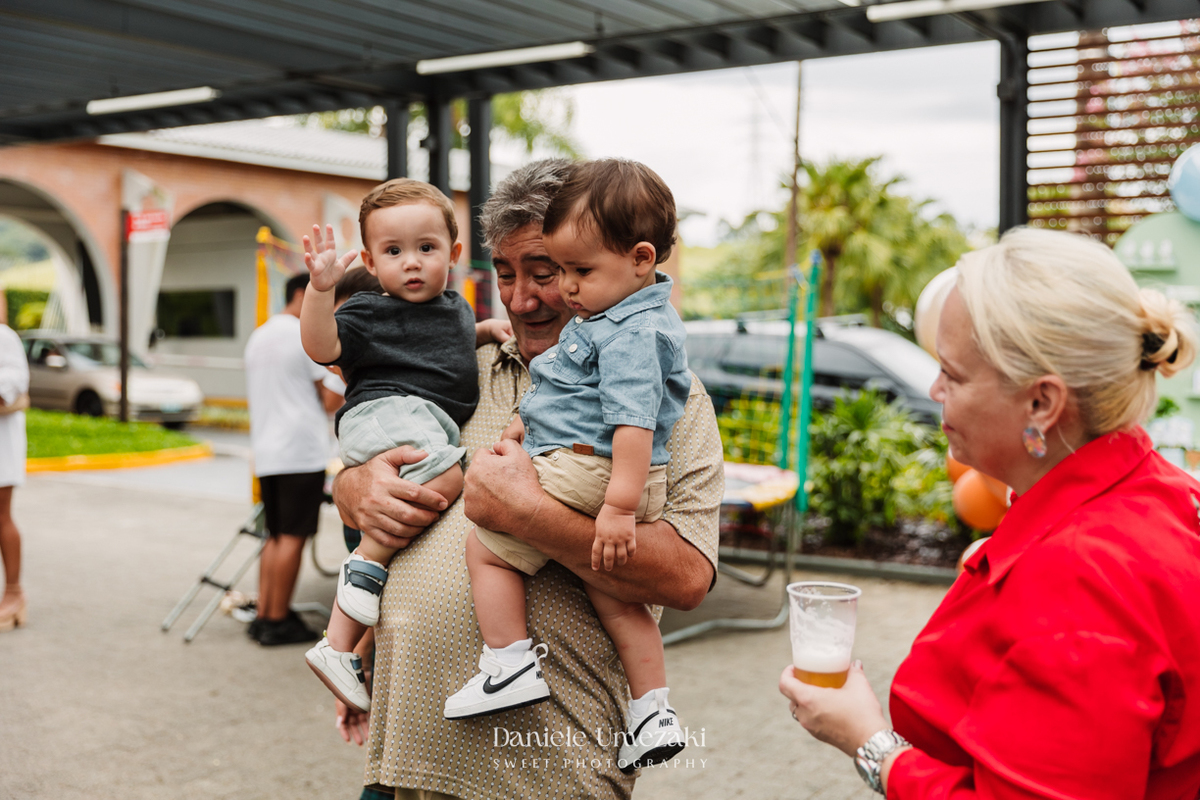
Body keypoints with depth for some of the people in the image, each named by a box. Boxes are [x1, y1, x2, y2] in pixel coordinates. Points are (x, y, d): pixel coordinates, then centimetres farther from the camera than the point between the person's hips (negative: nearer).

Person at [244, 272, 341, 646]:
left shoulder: (258, 337, 18)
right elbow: (332, 399, -8)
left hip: (266, 453, 8)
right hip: (301, 451, -8)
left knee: (275, 536, 13)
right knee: (292, 537, -4)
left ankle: (263, 616, 12)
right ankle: (278, 622, -1)